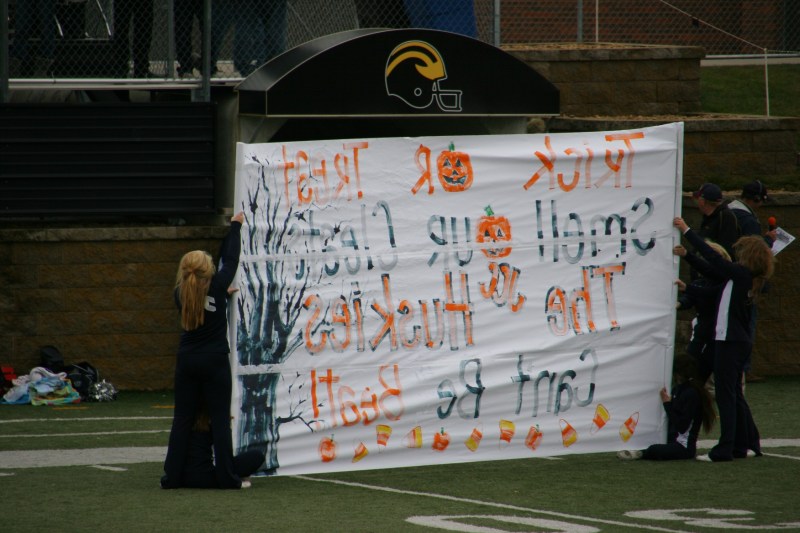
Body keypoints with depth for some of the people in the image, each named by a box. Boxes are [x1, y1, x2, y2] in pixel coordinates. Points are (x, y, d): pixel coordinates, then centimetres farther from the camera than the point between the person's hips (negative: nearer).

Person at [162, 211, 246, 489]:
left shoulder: (181, 294, -3)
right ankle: (226, 476, 0)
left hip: (187, 362, 3)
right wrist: (235, 226, 16)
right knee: (220, 419, 1)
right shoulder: (217, 287, -11)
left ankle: (173, 475, 9)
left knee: (182, 419, 9)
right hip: (215, 361, -3)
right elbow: (231, 260, 3)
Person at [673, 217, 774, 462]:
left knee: (726, 394, -7)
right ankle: (748, 444, 20)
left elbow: (713, 258, -13)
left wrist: (687, 230, -7)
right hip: (741, 341, 9)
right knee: (734, 394, 16)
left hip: (730, 340, -9)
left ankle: (725, 449, -9)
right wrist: (687, 255, 25)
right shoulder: (749, 278, 11)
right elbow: (714, 270, 21)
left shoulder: (741, 274, -14)